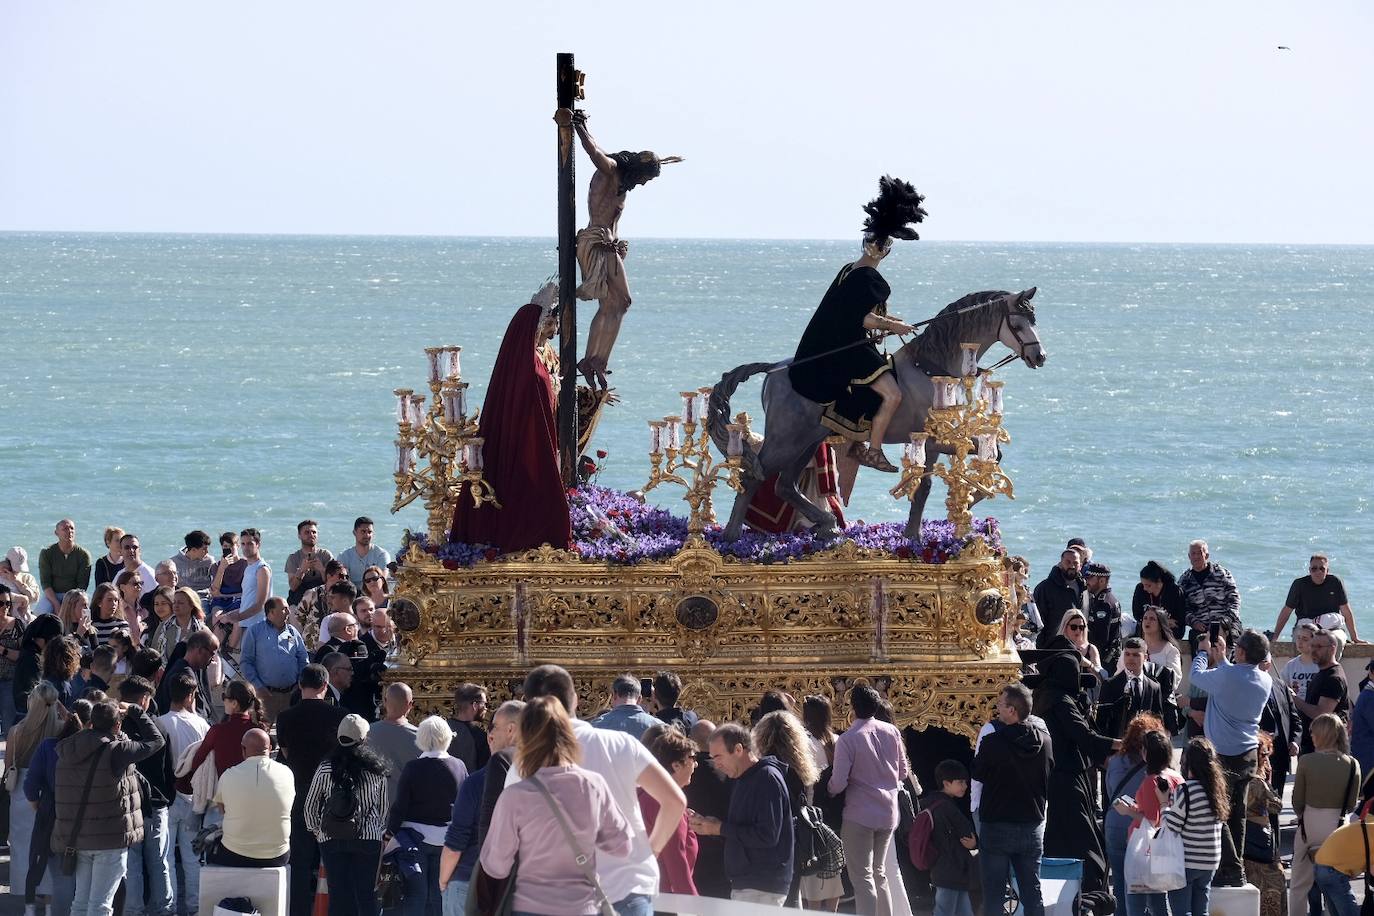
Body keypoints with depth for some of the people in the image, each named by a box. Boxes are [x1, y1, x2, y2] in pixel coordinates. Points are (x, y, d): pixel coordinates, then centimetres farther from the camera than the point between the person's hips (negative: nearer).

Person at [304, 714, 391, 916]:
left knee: (338, 894, 4)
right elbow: (384, 808, 5)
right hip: (368, 839, 0)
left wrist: (316, 830, 21)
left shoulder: (326, 768, -4)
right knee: (366, 894, 6)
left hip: (332, 839, 0)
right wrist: (380, 830, 22)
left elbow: (310, 806, 4)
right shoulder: (377, 770, -4)